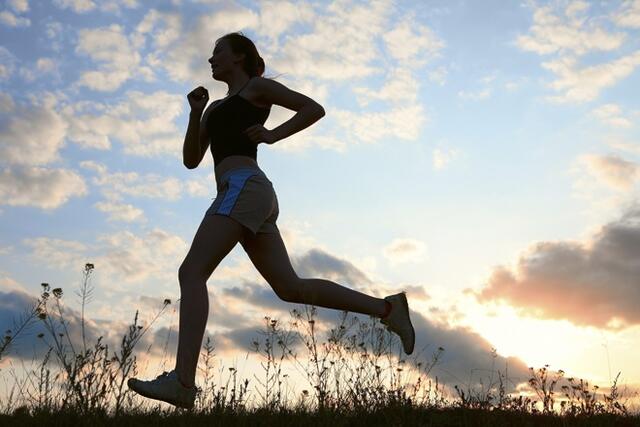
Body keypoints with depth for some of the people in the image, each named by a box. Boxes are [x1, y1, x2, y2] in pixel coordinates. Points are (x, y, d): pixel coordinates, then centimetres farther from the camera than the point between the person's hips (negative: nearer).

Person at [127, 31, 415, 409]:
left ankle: (182, 381, -26)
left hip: (245, 188, -9)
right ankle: (386, 307, 5)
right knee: (291, 288, 3)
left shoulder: (257, 86, 13)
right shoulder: (216, 108, 34)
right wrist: (195, 112, 15)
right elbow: (191, 160, 26)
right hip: (247, 197, 9)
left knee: (191, 273, -18)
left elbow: (314, 108, 7)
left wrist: (272, 136, -2)